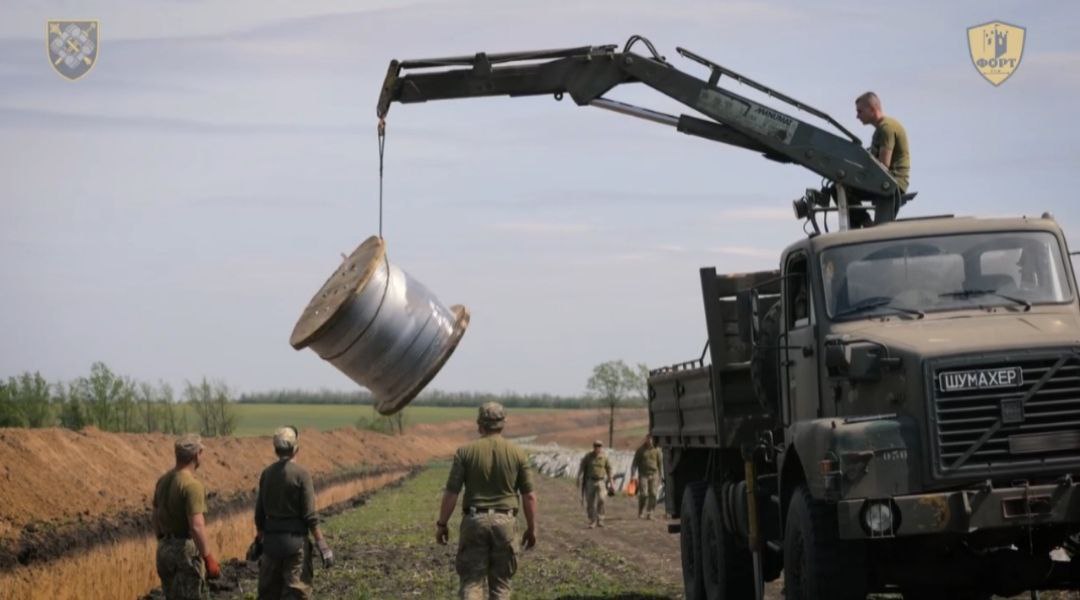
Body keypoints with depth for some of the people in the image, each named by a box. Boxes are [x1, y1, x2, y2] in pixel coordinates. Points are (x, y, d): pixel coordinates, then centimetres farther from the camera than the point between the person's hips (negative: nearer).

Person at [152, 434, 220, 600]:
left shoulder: (163, 481, 8)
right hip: (186, 550, -8)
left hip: (165, 549, 9)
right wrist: (209, 558, -20)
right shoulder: (192, 485, -19)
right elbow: (197, 527, -24)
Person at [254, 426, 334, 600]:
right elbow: (310, 515, -13)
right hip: (295, 540, -5)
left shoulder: (267, 473, 4)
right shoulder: (301, 474, -12)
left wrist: (259, 537, 22)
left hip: (271, 540, 5)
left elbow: (260, 512, 9)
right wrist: (322, 544, -8)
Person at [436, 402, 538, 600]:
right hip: (505, 523, 1)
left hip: (474, 520, -1)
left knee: (471, 580, 2)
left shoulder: (465, 452, -4)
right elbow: (529, 496, 1)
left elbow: (451, 493, -5)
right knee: (500, 583, 12)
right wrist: (531, 528, 12)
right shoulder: (517, 453, -1)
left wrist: (442, 524, 6)